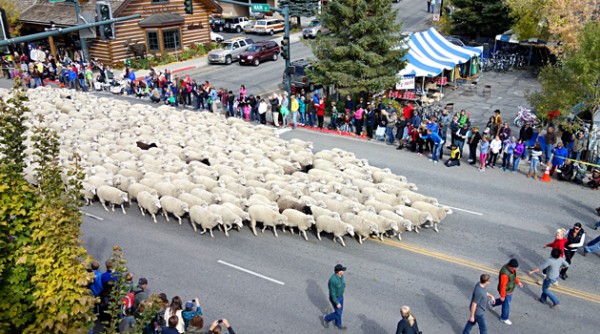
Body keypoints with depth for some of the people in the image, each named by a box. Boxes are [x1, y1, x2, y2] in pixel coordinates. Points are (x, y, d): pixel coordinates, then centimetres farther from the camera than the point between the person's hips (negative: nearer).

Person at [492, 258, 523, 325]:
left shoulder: (510, 267, -16)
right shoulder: (505, 274, -44)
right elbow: (502, 285, -31)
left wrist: (518, 282, 10)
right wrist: (502, 296, -20)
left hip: (508, 289, 8)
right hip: (505, 291, -8)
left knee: (508, 300, 34)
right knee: (506, 305, 16)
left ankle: (494, 303, 55)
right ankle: (504, 318, 44)